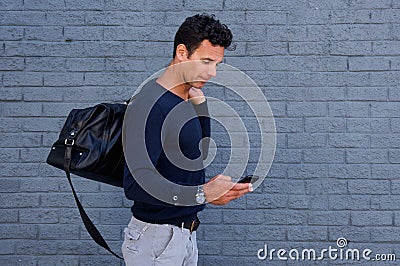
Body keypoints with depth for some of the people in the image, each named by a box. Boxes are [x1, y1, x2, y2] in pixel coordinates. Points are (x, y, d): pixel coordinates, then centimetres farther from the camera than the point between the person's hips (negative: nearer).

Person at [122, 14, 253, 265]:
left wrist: (199, 101, 7)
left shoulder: (188, 101, 8)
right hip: (156, 239, -9)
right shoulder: (149, 106, -22)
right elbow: (136, 184, -28)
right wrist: (201, 195, -37)